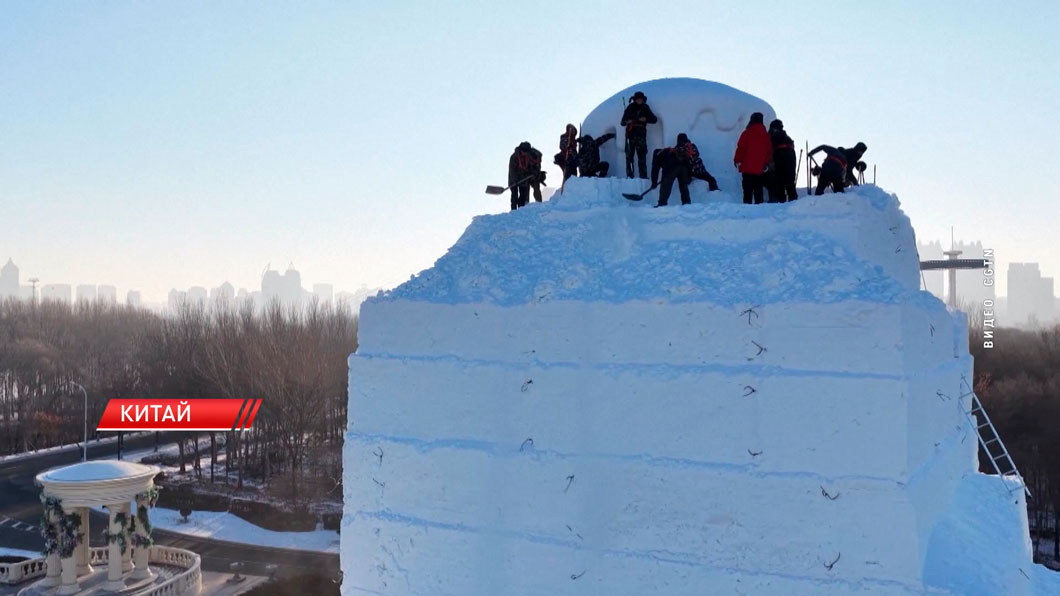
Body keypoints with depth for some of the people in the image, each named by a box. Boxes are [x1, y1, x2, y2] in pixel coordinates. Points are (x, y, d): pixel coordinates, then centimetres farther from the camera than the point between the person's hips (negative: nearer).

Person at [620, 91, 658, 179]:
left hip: (641, 134, 0)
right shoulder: (630, 108, 8)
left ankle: (643, 175, -6)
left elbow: (654, 119, 11)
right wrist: (627, 122, -13)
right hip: (631, 134, 0)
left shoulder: (645, 108, 11)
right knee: (629, 155, -5)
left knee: (642, 155, -6)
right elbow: (622, 122, 10)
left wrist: (646, 119, -6)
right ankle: (629, 175, -2)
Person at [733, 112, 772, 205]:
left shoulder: (746, 133, -7)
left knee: (748, 189, -5)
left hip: (747, 167, -4)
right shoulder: (766, 135, 6)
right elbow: (769, 151, 10)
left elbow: (740, 148, -7)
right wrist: (766, 163, 21)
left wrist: (737, 160, 5)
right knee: (758, 188, 11)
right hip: (760, 168, 4)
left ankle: (747, 203, -12)